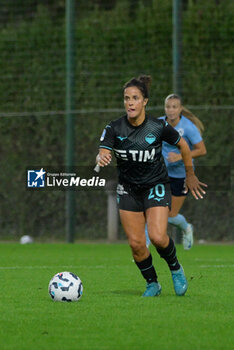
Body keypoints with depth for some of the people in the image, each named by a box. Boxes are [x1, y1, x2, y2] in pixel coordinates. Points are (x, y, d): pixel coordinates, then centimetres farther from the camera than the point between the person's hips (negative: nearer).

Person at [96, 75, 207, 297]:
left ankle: (175, 268, 11)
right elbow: (101, 154, -22)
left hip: (156, 187, -2)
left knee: (157, 237, -20)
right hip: (128, 189, 2)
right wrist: (101, 159, -47)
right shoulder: (114, 128, -12)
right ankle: (152, 284, 18)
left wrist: (190, 175, 10)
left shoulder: (159, 127, -14)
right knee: (136, 243, -5)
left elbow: (183, 145, 3)